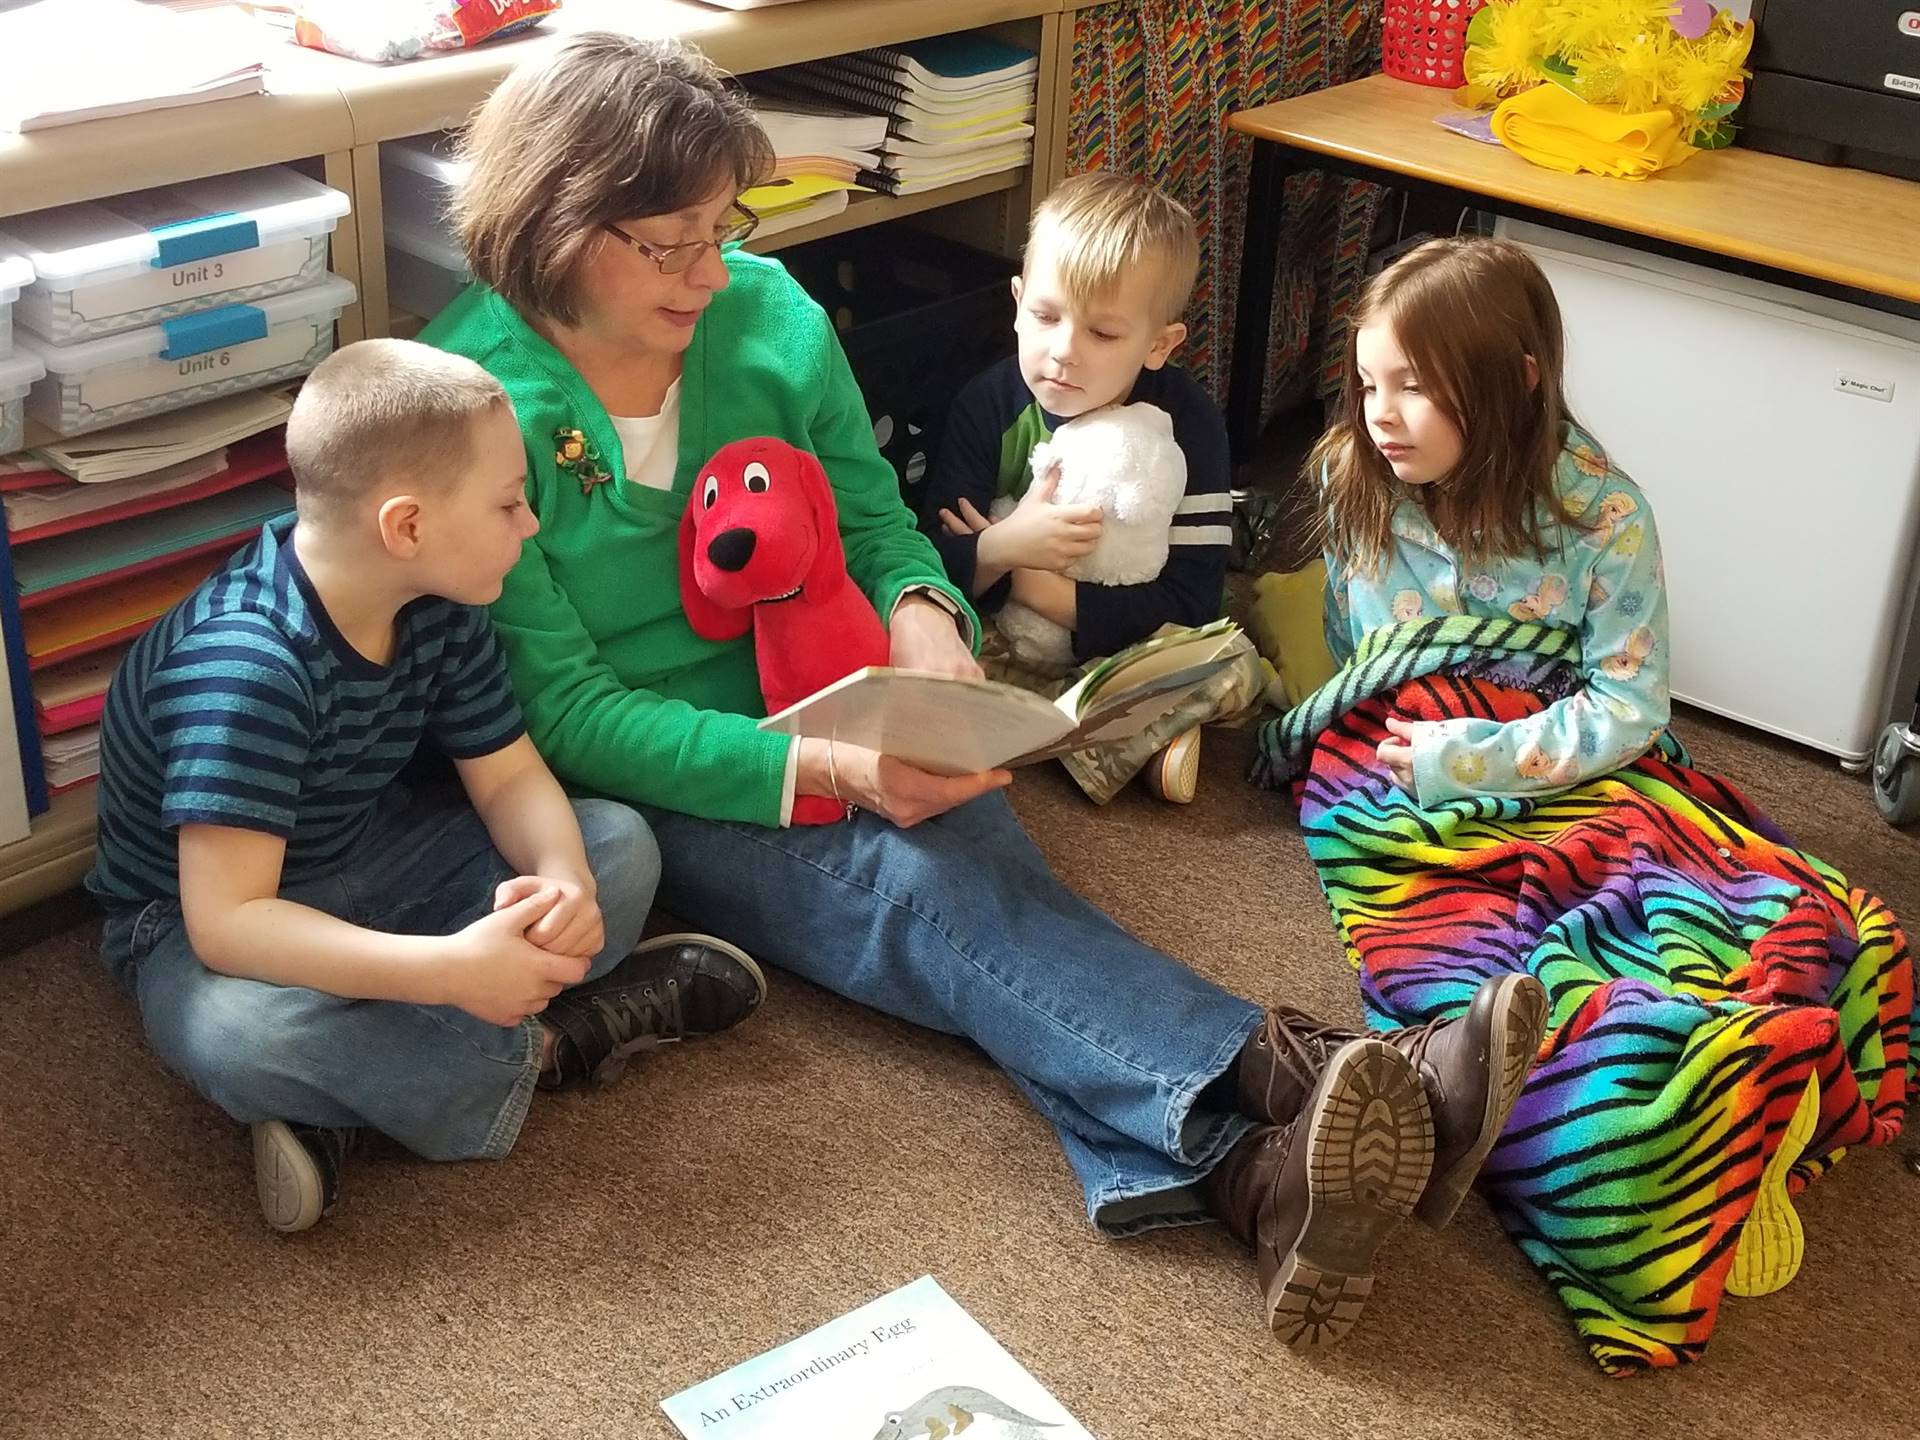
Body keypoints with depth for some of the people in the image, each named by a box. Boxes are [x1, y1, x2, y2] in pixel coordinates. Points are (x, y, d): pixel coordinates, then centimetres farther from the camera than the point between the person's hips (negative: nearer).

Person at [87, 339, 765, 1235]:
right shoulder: (242, 666, -33)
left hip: (366, 868, 7)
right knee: (241, 1031, -41)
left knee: (617, 846, -7)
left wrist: (564, 877, -28)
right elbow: (227, 921, -37)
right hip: (218, 923, -7)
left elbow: (512, 779, -4)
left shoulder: (438, 609, -10)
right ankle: (541, 1051, -17)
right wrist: (451, 970, -45)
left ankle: (348, 1097, -16)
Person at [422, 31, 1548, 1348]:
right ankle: (1278, 1087, -51)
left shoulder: (768, 312, 1)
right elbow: (567, 711, -16)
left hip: (824, 717, 4)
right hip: (640, 782, -4)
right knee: (914, 881, -32)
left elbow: (872, 517, 12)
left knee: (976, 857, -28)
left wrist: (919, 614, -14)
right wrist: (824, 771, -28)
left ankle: (1255, 1169, -49)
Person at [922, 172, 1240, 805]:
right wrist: (1001, 548, -34)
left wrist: (1047, 591, -25)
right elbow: (932, 562, -11)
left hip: (1126, 645, -2)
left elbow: (1190, 600, -17)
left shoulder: (1186, 422, -11)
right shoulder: (989, 403, -8)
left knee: (1235, 671, -29)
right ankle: (1138, 742, -23)